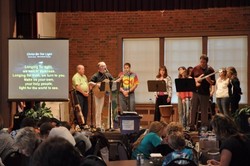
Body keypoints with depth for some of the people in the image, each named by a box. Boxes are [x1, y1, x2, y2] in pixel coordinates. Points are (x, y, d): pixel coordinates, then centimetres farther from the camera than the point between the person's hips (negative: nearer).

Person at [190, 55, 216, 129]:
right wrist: (195, 82, -4)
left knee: (204, 111, 0)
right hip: (195, 92, 3)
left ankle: (204, 127, 6)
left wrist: (209, 80, -22)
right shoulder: (195, 68, 6)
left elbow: (213, 83, -2)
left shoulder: (210, 70, -2)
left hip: (205, 93, -3)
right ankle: (192, 126, 12)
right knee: (193, 109, 5)